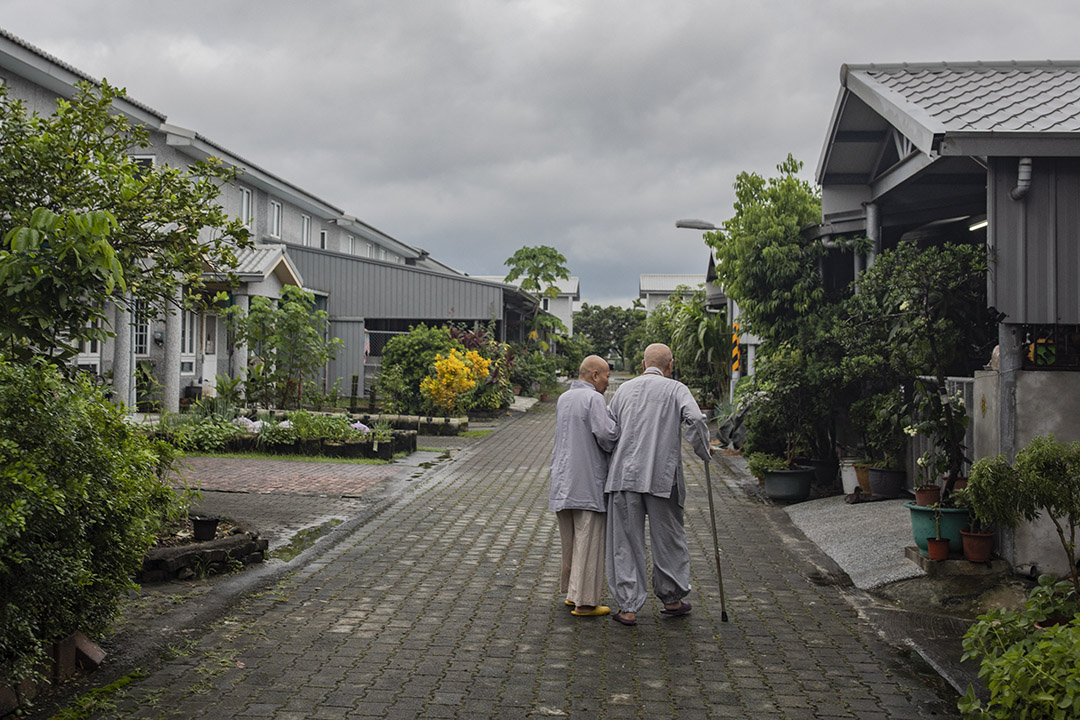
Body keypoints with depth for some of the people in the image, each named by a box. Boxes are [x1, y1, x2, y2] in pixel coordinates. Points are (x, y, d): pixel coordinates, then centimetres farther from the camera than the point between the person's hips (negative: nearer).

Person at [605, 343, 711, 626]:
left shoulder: (624, 389, 11)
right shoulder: (676, 389, 0)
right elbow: (695, 419, -16)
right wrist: (704, 451, -2)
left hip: (624, 475, 2)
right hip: (662, 476, -2)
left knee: (625, 543, 6)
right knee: (668, 540, 14)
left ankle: (628, 607, 7)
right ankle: (671, 599, 26)